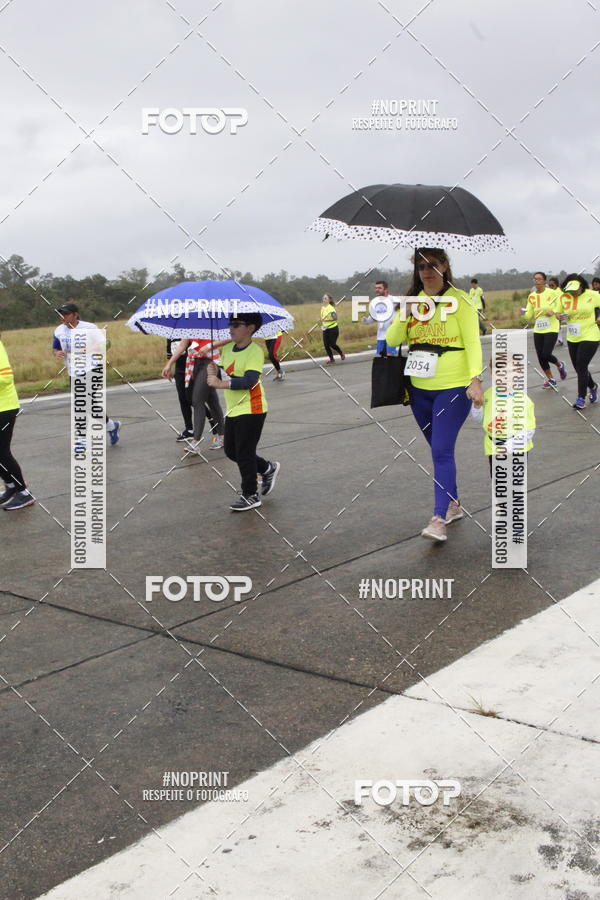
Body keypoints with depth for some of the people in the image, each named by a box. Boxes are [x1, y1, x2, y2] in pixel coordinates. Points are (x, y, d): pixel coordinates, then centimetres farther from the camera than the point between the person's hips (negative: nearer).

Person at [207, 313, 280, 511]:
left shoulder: (255, 352, -17)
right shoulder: (227, 349, 8)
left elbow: (250, 381, -27)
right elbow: (221, 374, 10)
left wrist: (221, 383, -30)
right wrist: (213, 371, -13)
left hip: (251, 410, -8)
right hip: (233, 410, 8)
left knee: (244, 454, -2)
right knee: (231, 451, 16)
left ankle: (250, 495, 15)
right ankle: (267, 469, 35)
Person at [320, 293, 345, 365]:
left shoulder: (331, 308, -15)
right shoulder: (322, 308, 8)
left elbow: (335, 318, -25)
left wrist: (326, 320, -30)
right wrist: (322, 324, 6)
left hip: (333, 329, -7)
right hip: (325, 329, 7)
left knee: (332, 344, -4)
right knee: (326, 345, 0)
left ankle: (341, 353, 25)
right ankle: (331, 360, 13)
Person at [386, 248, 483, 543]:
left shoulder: (459, 299, -6)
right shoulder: (412, 300, 9)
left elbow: (473, 342, -10)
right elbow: (392, 340, 2)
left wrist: (475, 379, -21)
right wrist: (406, 314, -14)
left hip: (453, 388, -6)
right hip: (419, 389, 6)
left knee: (442, 450, -13)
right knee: (439, 450, 15)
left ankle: (439, 519, -14)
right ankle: (454, 505, 31)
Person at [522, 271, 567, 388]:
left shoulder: (551, 293, -9)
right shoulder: (531, 297, 3)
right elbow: (529, 316, 3)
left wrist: (554, 312, -18)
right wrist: (524, 313, -19)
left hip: (551, 329, -5)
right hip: (538, 330, 5)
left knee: (546, 355, -14)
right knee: (540, 357, 5)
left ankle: (560, 365, 20)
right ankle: (550, 379, 24)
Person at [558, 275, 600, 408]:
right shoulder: (564, 298, -1)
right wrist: (561, 317, -10)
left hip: (589, 336, -5)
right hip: (572, 338, 5)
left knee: (581, 367, -10)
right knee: (578, 368, 11)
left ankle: (581, 398, 1)